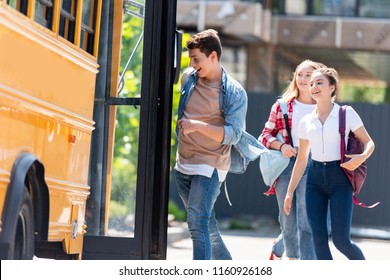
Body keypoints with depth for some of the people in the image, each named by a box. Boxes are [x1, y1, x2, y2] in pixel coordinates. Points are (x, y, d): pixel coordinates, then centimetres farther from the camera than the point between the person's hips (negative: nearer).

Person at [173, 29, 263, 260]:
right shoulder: (188, 78, 6)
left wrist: (197, 126, -26)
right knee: (207, 224, 14)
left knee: (198, 224, -18)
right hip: (183, 164, 6)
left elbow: (232, 135, -18)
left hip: (210, 165, -6)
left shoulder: (235, 93, -10)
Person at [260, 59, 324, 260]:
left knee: (306, 222, -11)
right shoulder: (282, 106, 11)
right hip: (286, 163, 2)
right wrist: (281, 145, -7)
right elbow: (266, 135, 12)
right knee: (289, 221, 6)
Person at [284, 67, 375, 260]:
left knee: (341, 240, -7)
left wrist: (361, 157, -22)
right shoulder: (306, 122, 9)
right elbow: (301, 159, 14)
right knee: (319, 239, -5)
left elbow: (368, 142, 1)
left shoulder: (346, 114, -2)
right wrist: (290, 192, 12)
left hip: (339, 178, -4)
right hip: (315, 180, 4)